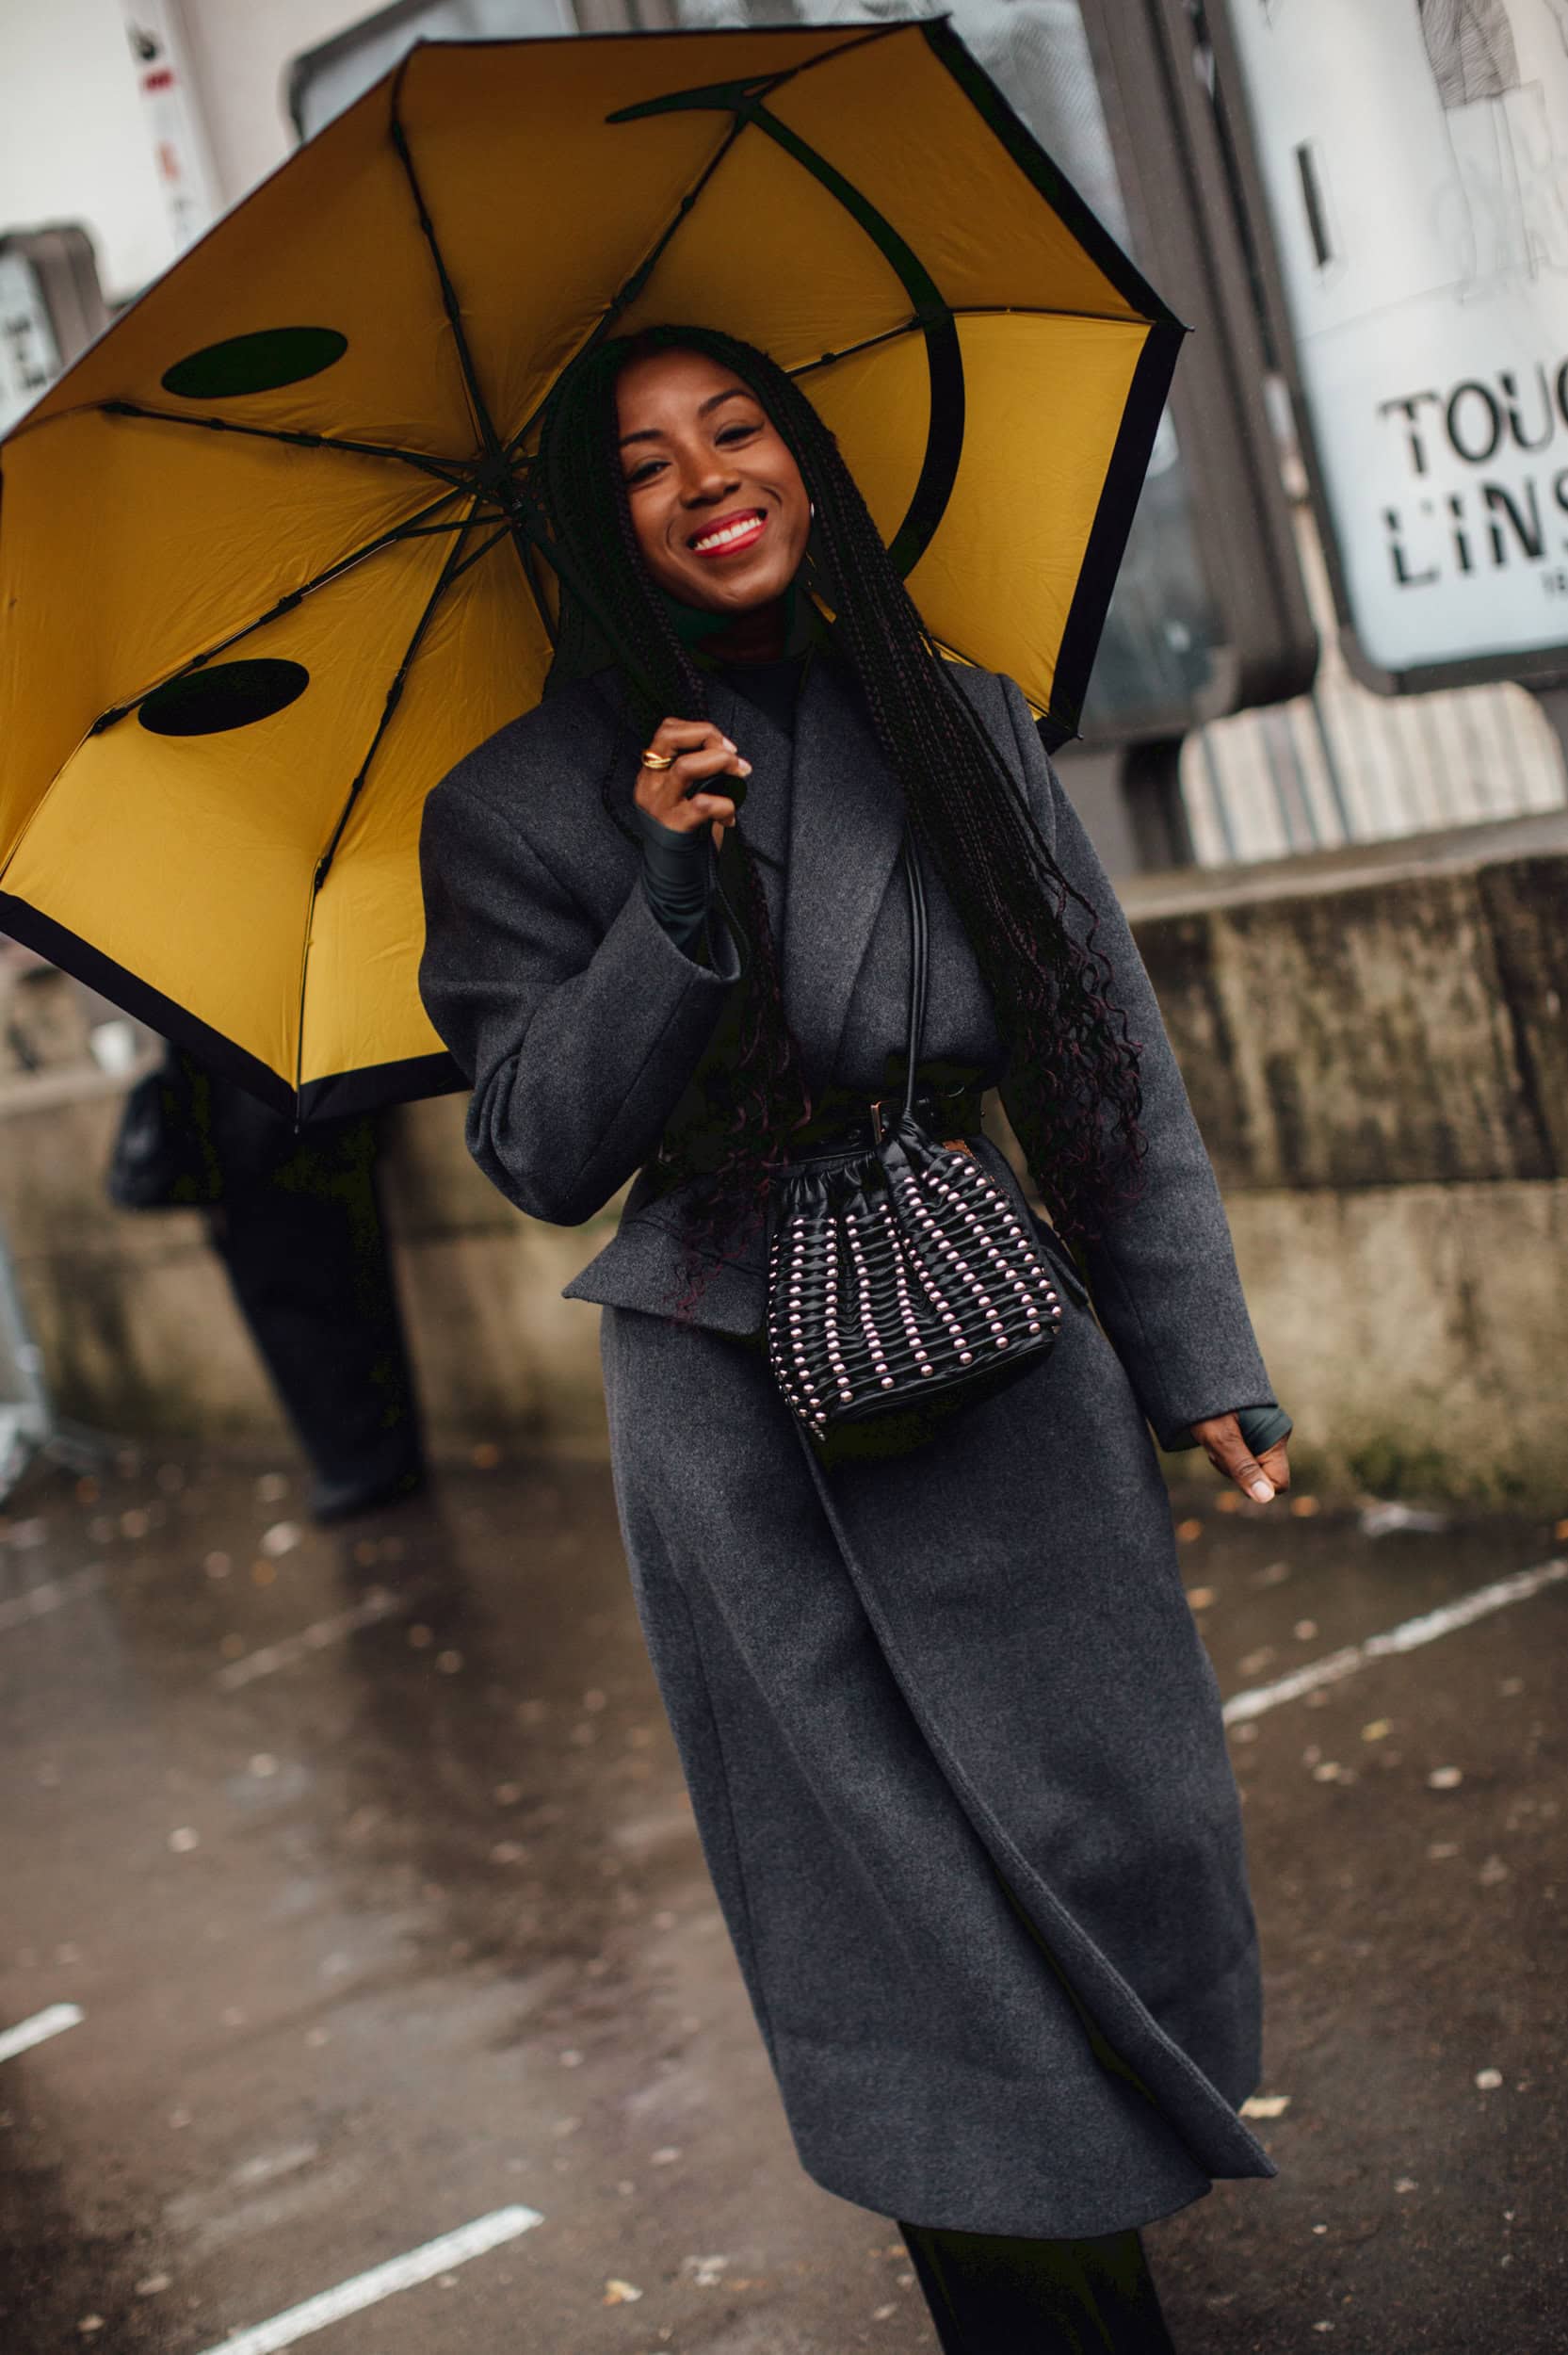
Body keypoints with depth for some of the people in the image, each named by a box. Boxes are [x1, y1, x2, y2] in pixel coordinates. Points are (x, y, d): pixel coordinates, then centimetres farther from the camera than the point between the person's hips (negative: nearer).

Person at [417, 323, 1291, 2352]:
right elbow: (543, 1156, -7)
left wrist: (1198, 1352, 7)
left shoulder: (967, 724, 7)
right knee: (916, 1904, 1)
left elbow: (1120, 1059, 9)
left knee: (1117, 1837, 9)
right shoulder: (527, 804, -2)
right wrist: (672, 895, -18)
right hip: (745, 1412, -3)